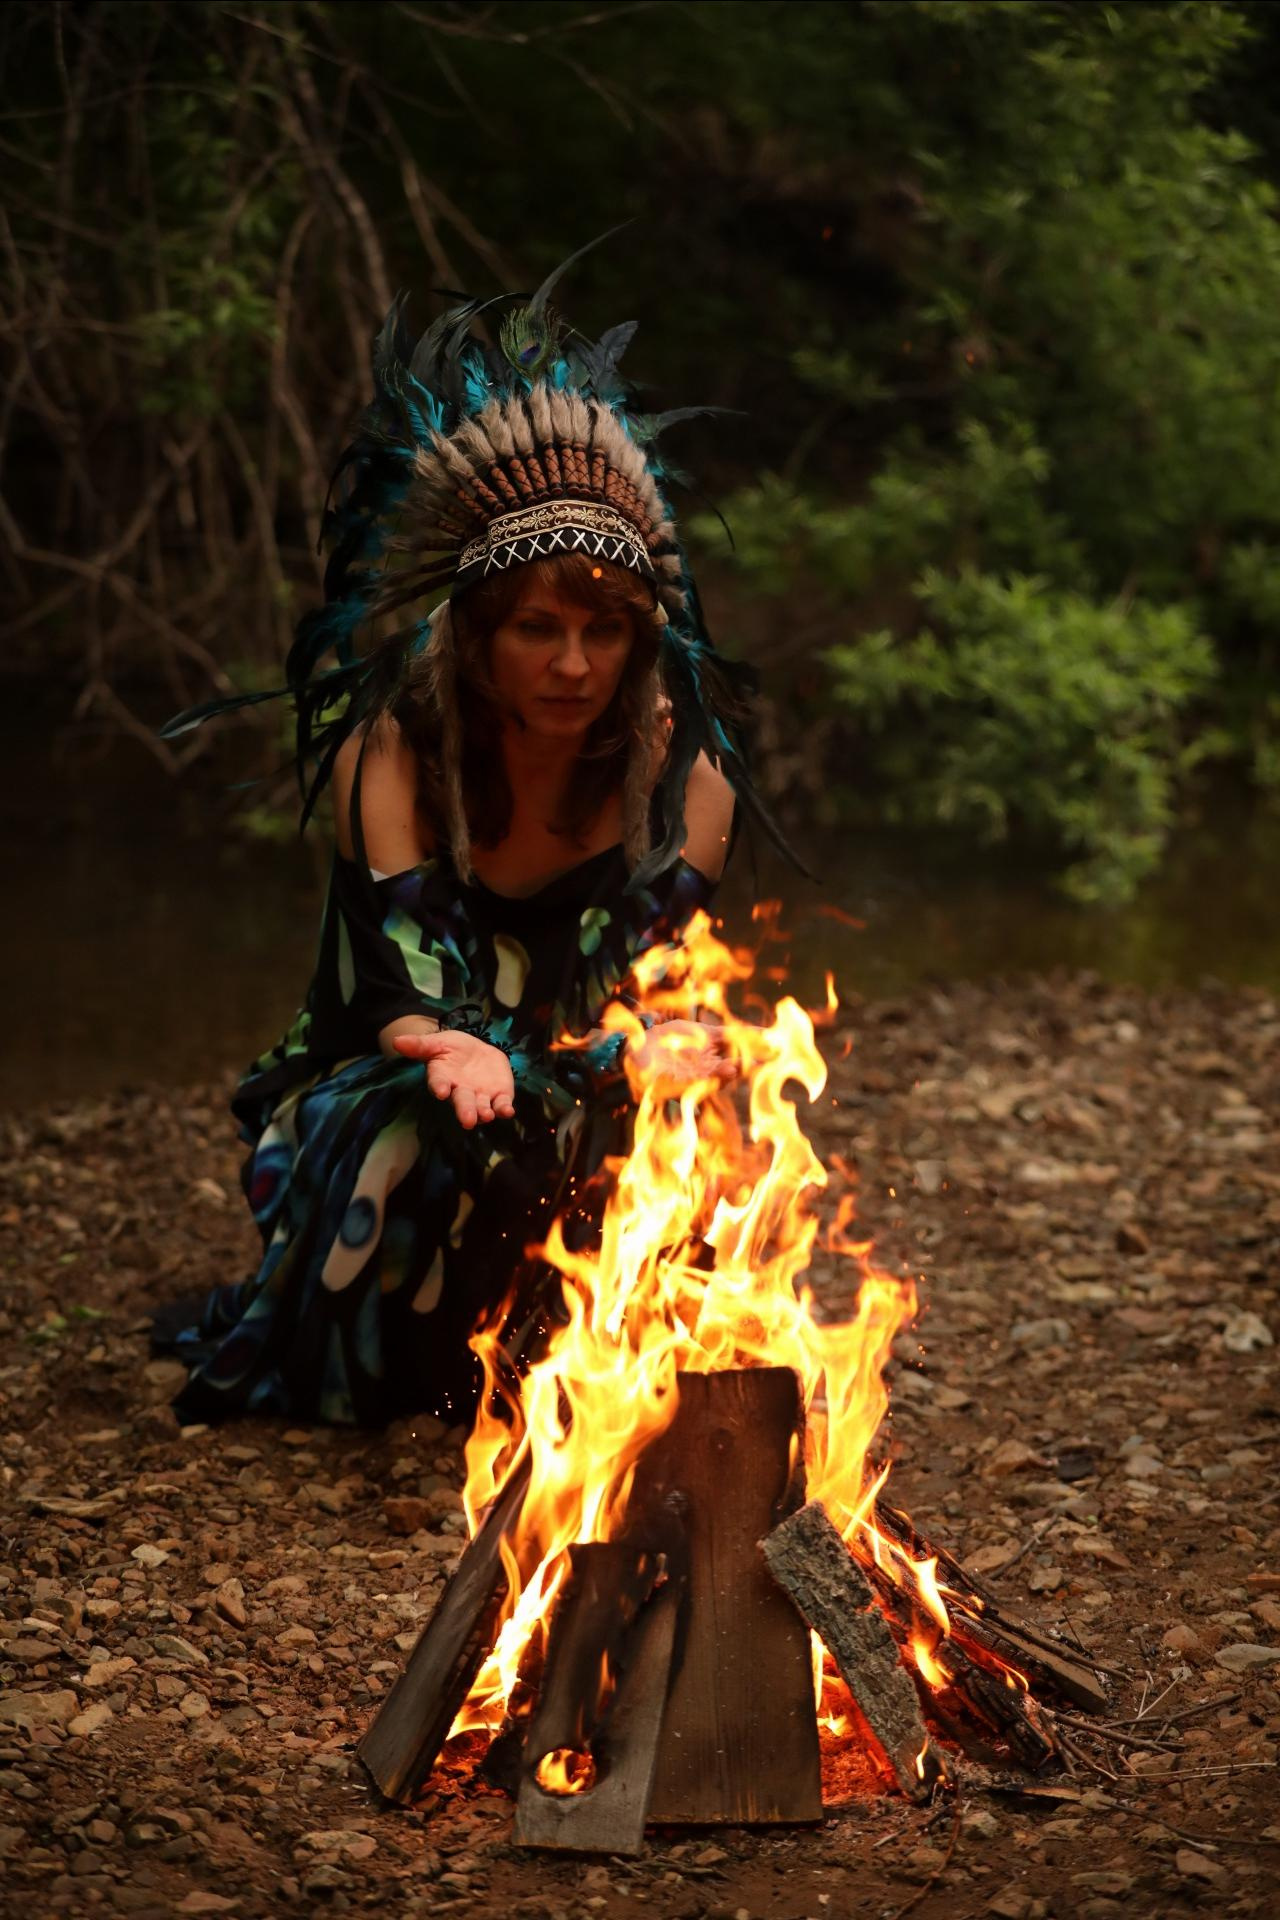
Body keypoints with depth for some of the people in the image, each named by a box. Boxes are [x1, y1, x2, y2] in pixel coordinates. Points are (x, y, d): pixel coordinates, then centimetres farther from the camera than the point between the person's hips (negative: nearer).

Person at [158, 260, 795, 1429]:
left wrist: (649, 1053, -42)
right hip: (382, 1101, -2)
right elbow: (399, 997, -22)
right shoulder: (389, 750, -15)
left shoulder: (682, 767, -11)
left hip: (594, 1109, 2)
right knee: (438, 1136, -35)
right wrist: (455, 1053, -48)